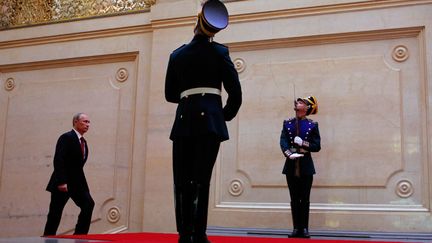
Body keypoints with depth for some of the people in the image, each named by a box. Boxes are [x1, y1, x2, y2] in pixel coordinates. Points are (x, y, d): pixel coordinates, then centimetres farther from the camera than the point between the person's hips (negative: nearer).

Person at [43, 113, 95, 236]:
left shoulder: (83, 142, 14)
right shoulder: (66, 138, -10)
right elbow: (58, 160, -19)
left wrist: (82, 183, 10)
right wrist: (61, 182, -26)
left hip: (77, 182, 7)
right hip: (62, 183, -7)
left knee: (88, 204, -9)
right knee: (55, 213, 0)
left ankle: (79, 235, -5)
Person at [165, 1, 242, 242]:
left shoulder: (177, 54, 13)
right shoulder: (219, 51, 5)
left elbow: (170, 94, 17)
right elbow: (235, 92, 1)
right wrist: (226, 115, 16)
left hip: (184, 119, 2)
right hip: (210, 118, -2)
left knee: (182, 180, 4)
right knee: (201, 179, -5)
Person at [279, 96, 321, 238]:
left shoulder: (312, 125, 3)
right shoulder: (287, 123, 8)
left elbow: (317, 146, -1)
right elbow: (283, 141, -4)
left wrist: (303, 143, -15)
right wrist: (289, 154, -22)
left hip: (306, 167, -2)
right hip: (291, 166, 2)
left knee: (305, 199, 1)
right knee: (294, 199, 5)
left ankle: (304, 229, 6)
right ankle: (296, 228, 10)